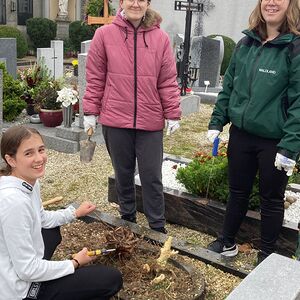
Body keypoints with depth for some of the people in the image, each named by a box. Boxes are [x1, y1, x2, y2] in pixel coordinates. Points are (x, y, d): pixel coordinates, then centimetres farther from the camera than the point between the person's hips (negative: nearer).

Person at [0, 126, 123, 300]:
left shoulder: (30, 182, -3)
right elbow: (27, 270, -26)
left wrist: (76, 213, 20)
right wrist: (74, 263, -14)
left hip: (23, 267, 9)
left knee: (52, 229, 35)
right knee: (112, 279, -7)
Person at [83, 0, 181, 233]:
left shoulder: (160, 38, 1)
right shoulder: (105, 34, 0)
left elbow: (168, 81, 2)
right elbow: (95, 78, 2)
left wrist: (173, 115, -1)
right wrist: (90, 112, 1)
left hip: (151, 122, 0)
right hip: (115, 119, 1)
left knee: (152, 177, 6)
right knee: (123, 174, 15)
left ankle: (158, 228, 20)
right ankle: (127, 219, 34)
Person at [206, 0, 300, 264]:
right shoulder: (246, 44, 6)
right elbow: (229, 87, 12)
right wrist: (217, 123, 7)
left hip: (274, 142, -4)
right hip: (241, 135, 5)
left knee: (272, 199, 12)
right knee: (238, 192, 19)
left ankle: (267, 256, 30)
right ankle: (227, 243, 37)